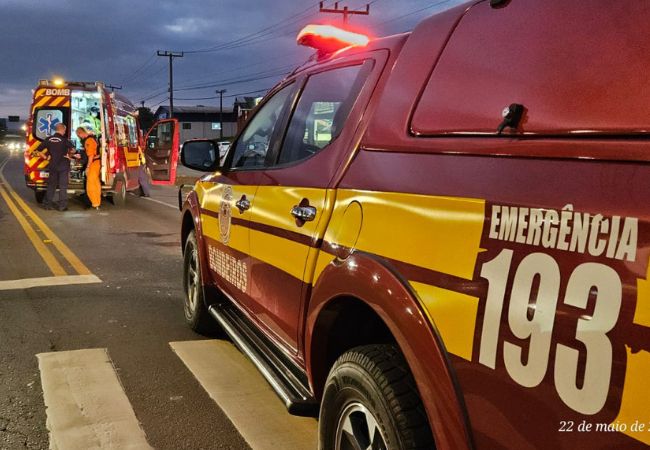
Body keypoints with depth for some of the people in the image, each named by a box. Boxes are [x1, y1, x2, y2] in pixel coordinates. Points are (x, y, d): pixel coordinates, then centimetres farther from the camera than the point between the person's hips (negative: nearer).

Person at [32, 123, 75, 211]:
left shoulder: (48, 139, 3)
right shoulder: (64, 139, -9)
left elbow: (38, 150, 3)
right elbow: (73, 149, -16)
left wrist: (46, 157, 11)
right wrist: (68, 153, 3)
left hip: (53, 166, 4)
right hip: (63, 166, -4)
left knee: (51, 185, 15)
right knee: (63, 186, 1)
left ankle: (47, 204, 16)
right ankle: (62, 206, 0)